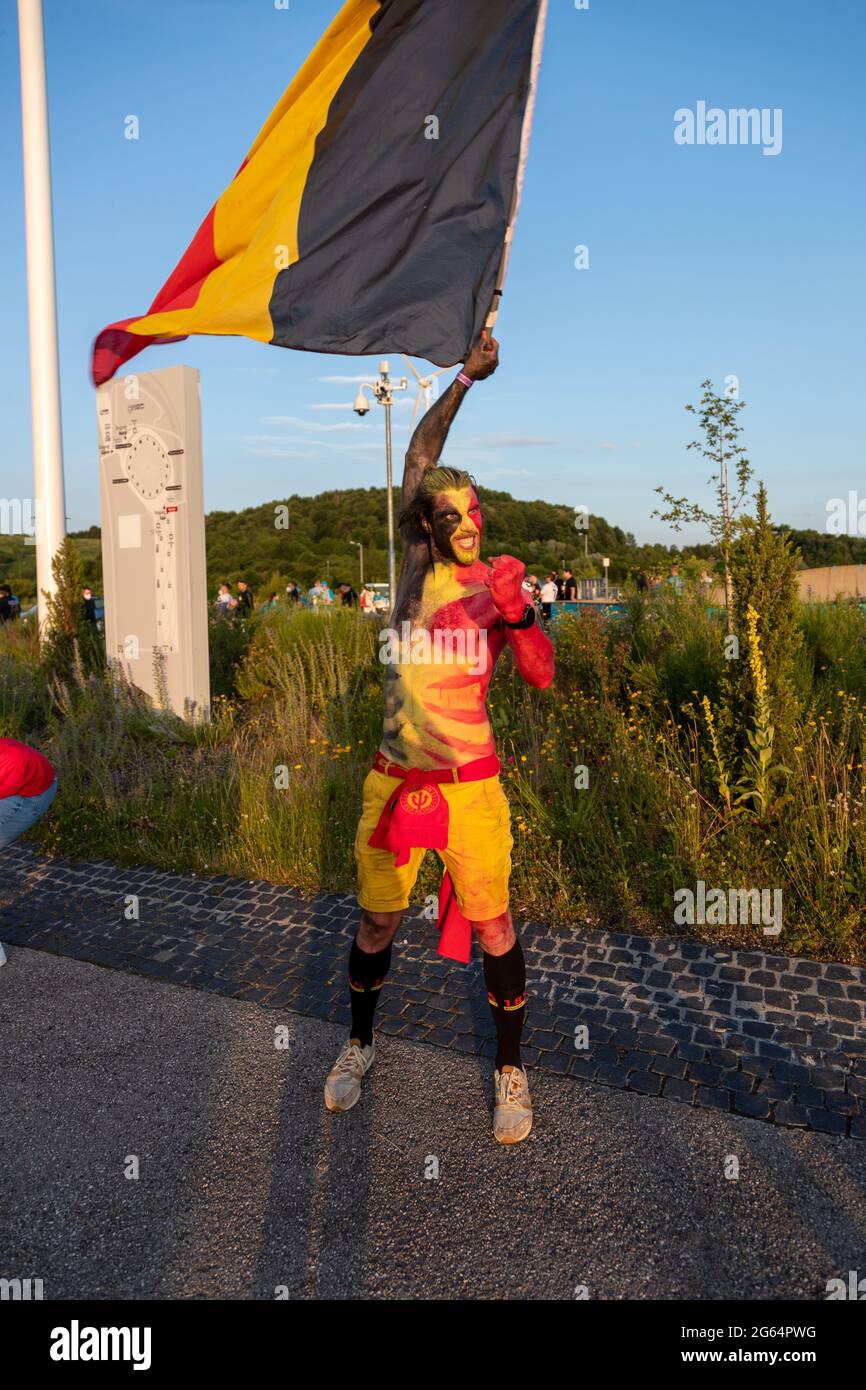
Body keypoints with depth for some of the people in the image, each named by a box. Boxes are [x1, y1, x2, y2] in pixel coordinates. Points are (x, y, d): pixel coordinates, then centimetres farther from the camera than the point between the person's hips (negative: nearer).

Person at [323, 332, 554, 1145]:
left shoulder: (500, 583, 0)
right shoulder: (417, 564, 0)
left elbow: (541, 677, -8)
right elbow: (418, 462, -6)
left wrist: (514, 614, -23)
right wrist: (464, 380, -9)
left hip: (469, 783, -1)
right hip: (396, 777, 1)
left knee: (491, 926, 5)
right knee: (376, 922, 13)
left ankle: (510, 1071, 25)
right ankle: (359, 1044, 37)